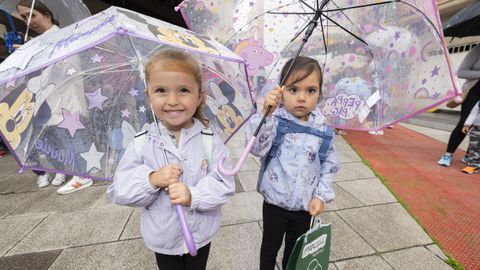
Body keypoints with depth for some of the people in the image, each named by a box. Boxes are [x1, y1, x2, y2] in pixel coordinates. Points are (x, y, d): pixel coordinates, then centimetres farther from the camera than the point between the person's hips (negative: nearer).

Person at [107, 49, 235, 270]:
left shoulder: (210, 140, -17)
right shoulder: (141, 144, -14)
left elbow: (224, 185, -17)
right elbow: (119, 192, -11)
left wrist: (193, 195, -32)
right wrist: (151, 179, -28)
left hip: (200, 235, 0)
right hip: (162, 239, 1)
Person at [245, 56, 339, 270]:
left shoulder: (323, 130, -7)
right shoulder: (275, 121, -17)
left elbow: (330, 165, 2)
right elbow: (257, 148, -31)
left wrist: (321, 195, -4)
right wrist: (266, 114, -41)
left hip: (305, 205, 3)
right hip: (275, 202, -2)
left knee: (295, 248, 25)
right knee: (271, 245, 23)